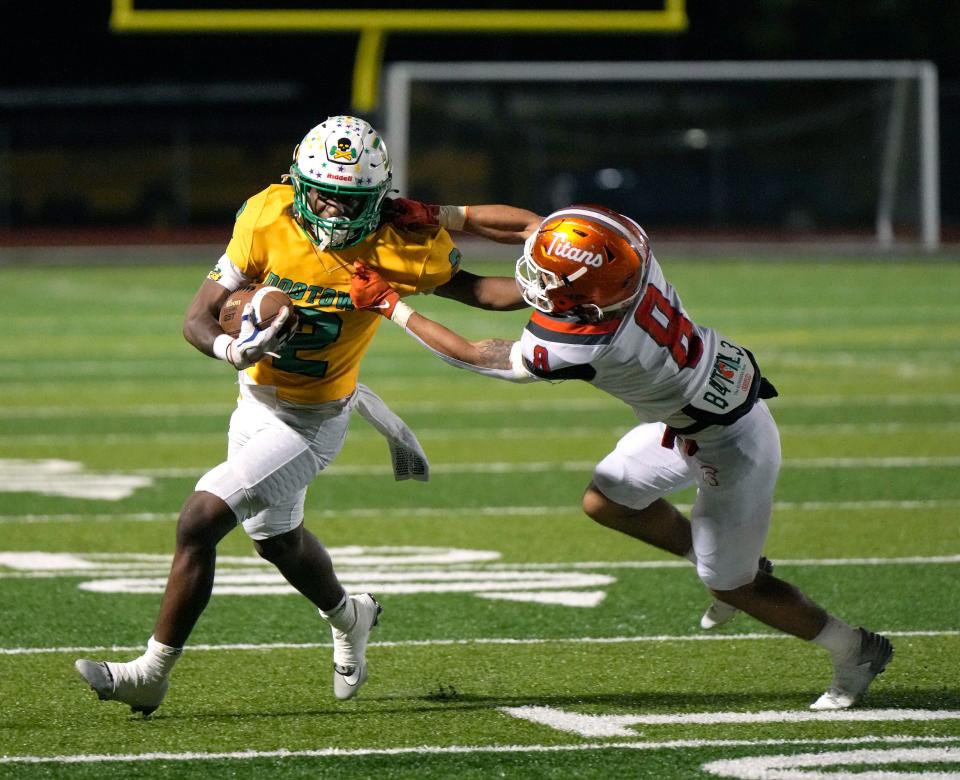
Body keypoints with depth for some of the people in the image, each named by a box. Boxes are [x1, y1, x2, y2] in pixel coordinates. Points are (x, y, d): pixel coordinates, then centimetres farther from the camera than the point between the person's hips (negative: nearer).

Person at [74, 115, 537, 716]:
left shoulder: (399, 249, -24)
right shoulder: (268, 219, -18)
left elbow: (471, 288, -6)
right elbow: (200, 317, -16)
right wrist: (231, 347, -38)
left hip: (311, 422, -5)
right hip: (257, 399, 5)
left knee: (200, 520, -16)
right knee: (278, 539, 26)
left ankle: (152, 673, -5)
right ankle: (348, 617, 55)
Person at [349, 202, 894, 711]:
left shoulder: (589, 346, -37)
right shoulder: (626, 253, -21)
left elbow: (472, 356, -22)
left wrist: (390, 306, -14)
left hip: (728, 445, -8)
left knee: (729, 586, 11)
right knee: (605, 501, 16)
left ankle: (855, 650, 29)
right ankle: (740, 565, 31)